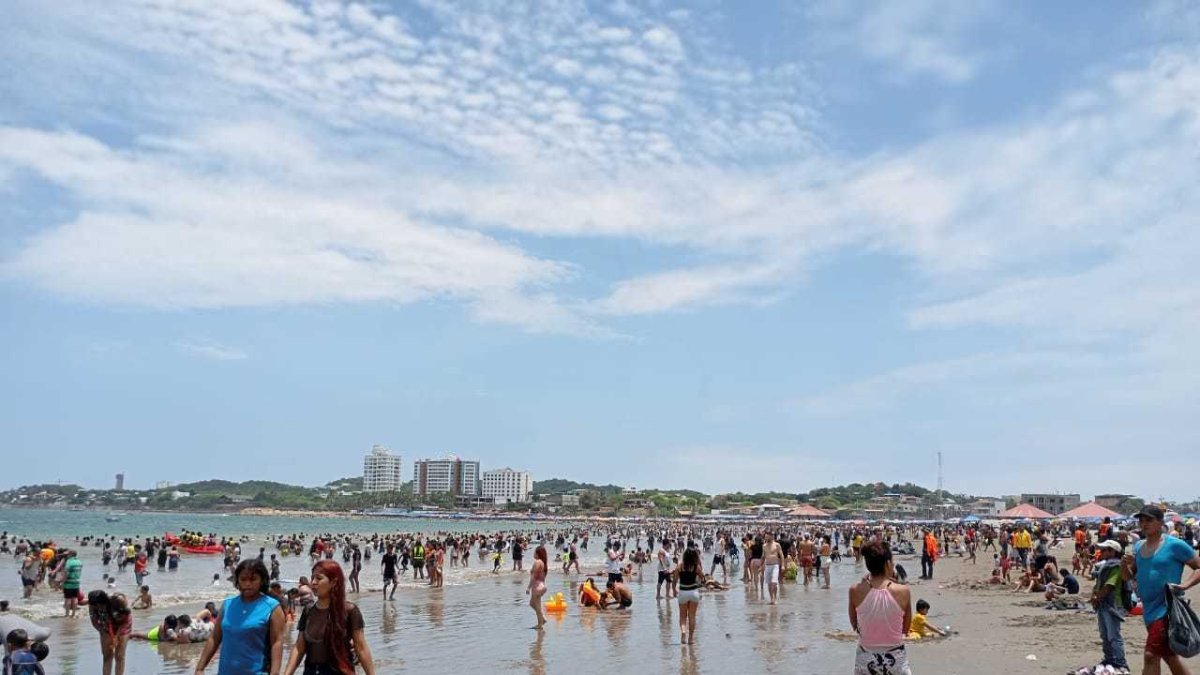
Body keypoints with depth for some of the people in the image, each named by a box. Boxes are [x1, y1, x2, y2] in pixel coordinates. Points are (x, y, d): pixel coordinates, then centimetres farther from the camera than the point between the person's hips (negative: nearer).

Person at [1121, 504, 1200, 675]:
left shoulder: (1174, 545, -9)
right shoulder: (1139, 546, 9)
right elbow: (1129, 577, 14)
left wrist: (1185, 585, -19)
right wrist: (1124, 564, -7)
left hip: (1167, 609, -7)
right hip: (1149, 610, 7)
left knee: (1151, 656, -12)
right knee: (1169, 656, 20)